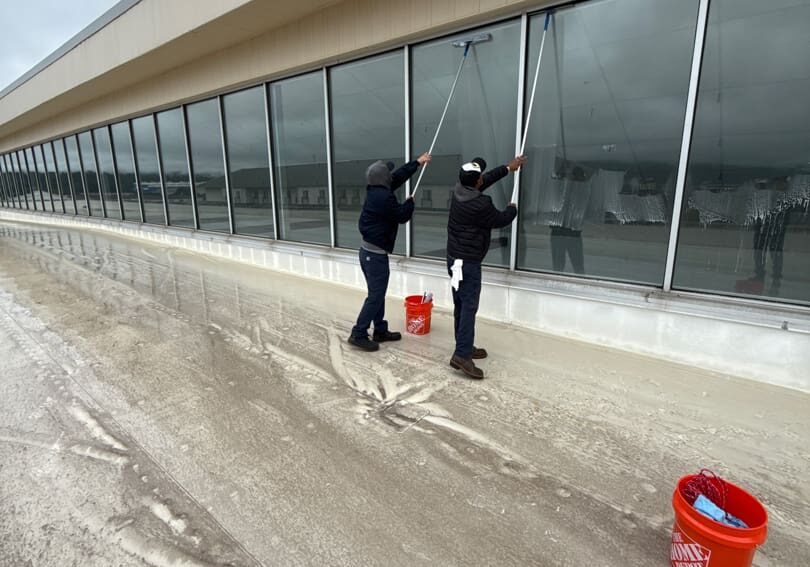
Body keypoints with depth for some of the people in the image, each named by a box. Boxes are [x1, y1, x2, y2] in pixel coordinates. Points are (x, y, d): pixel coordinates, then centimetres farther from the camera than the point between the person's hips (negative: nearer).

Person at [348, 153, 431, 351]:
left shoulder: (375, 191, 7)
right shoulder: (384, 197, -21)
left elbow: (399, 176, 19)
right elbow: (402, 216, -9)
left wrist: (417, 162, 27)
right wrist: (410, 202, 11)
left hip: (368, 250, 10)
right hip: (376, 254, -10)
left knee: (377, 293, 15)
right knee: (375, 296, -4)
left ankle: (380, 331, 25)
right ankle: (358, 334, 1)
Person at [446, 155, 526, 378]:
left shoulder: (459, 190, 4)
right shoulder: (480, 205, -21)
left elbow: (487, 179, 22)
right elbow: (501, 220, -3)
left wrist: (508, 168, 32)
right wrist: (512, 209, 19)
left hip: (455, 258, 9)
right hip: (468, 262, -9)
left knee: (460, 305, 12)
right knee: (469, 306, -9)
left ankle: (465, 347, 22)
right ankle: (462, 355, -12)